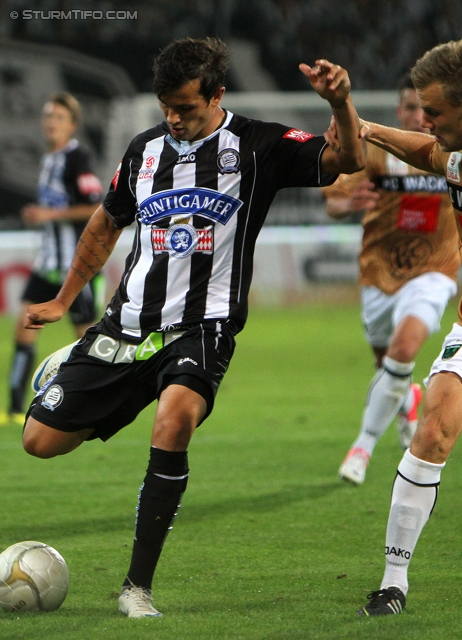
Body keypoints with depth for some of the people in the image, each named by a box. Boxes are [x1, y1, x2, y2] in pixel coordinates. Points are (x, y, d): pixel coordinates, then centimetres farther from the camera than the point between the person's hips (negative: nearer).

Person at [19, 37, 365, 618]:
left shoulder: (256, 146, -3)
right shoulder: (144, 150, 11)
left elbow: (347, 161, -14)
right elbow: (107, 223, 27)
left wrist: (341, 103, -33)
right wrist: (63, 300, 31)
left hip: (203, 325, -4)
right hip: (128, 325, 4)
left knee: (176, 416, -35)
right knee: (40, 440, -3)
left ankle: (137, 587, -26)